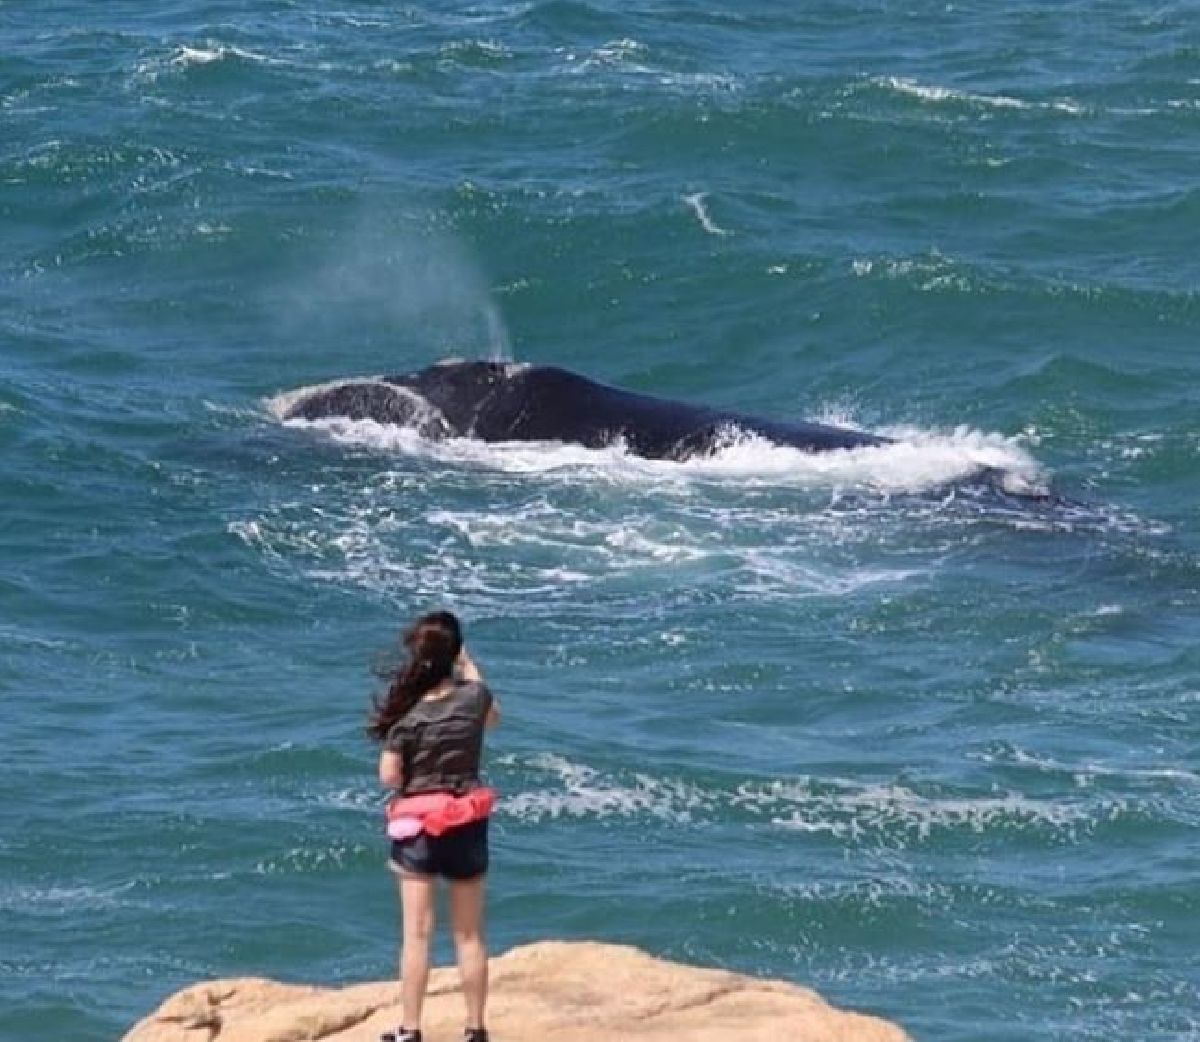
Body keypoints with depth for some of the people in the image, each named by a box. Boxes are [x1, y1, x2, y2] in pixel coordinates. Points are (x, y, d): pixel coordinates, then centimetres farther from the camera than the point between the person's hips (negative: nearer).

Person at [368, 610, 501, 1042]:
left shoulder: (404, 713, -14)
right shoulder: (474, 698, -8)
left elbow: (389, 777, -13)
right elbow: (493, 718, 17)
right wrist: (470, 669, 24)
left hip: (417, 827, -2)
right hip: (467, 827, 2)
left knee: (417, 934, 2)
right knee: (469, 936, 10)